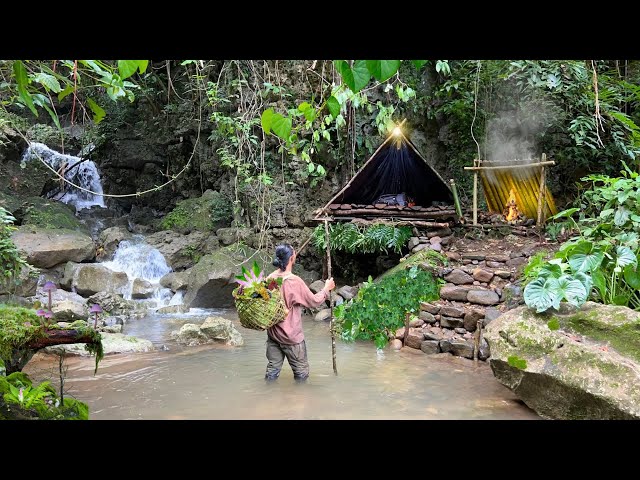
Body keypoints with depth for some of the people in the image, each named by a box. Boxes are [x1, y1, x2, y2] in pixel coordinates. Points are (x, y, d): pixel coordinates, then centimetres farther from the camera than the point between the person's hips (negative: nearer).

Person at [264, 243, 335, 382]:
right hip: (291, 335, -6)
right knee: (301, 372, 12)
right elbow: (314, 301, -11)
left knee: (273, 369, 17)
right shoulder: (295, 281, -22)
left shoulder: (270, 278, -5)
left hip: (272, 333, 6)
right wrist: (327, 288, 3)